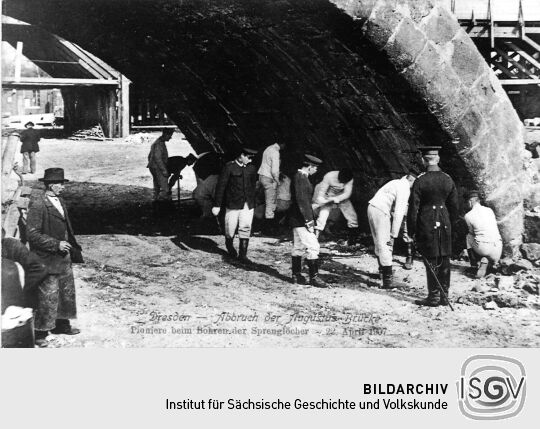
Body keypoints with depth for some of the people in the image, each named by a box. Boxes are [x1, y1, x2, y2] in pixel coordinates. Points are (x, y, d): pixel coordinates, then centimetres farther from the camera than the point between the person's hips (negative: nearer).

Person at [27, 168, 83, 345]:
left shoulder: (59, 201, 11)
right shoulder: (37, 205, -17)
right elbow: (33, 234, -19)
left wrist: (72, 248, 15)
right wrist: (56, 244, -21)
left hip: (64, 257, 9)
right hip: (48, 259, -9)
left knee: (67, 291, 16)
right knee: (47, 295, -4)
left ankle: (62, 324, 31)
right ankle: (40, 331, 7)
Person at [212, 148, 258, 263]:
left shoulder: (252, 169, 8)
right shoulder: (229, 167, -6)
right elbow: (220, 186, -6)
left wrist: (252, 202, 20)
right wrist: (217, 205, -8)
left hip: (248, 205, 3)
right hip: (233, 204, -3)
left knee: (246, 228, -4)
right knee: (231, 228, 4)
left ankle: (242, 254, 2)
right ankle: (229, 245, 36)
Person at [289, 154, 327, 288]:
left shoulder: (300, 177, 14)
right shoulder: (300, 178, -17)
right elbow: (301, 200, -22)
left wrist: (310, 218, 20)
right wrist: (308, 220, -21)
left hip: (298, 220, 11)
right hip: (301, 220, -11)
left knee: (298, 247, 14)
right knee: (313, 247, -9)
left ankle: (296, 275, 19)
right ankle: (314, 277, -7)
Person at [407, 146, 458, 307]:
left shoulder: (420, 181, -12)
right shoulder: (448, 180, 2)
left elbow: (413, 207, -9)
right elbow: (454, 206, 9)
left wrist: (411, 230, -2)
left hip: (426, 224, -4)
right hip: (444, 223, 4)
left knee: (431, 262, 1)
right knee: (444, 261, 10)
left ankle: (434, 297, 4)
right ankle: (444, 296, 17)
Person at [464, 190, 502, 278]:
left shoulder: (468, 215, -1)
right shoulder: (489, 210, 10)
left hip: (483, 248, -3)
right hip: (497, 250, 3)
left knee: (469, 236, 27)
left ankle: (474, 265, 18)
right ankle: (486, 263, -2)